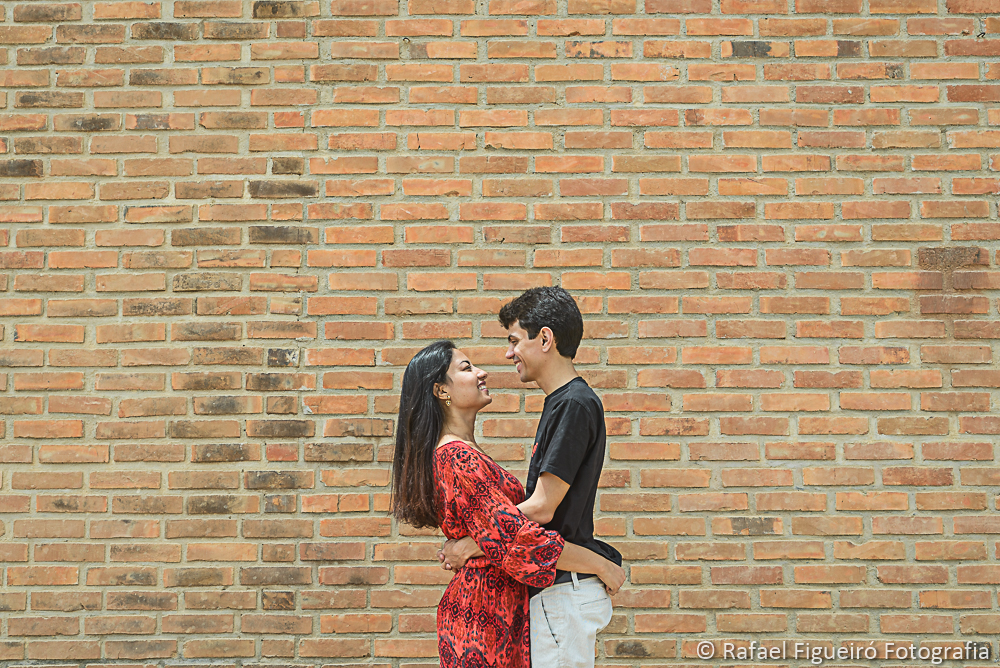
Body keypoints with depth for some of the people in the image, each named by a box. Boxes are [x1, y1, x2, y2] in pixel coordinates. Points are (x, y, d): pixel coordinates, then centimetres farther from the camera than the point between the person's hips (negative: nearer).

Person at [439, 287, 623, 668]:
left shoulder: (575, 404, -17)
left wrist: (469, 546, -10)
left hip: (565, 590, -10)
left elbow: (542, 508, -19)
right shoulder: (561, 402, 14)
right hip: (555, 584, 10)